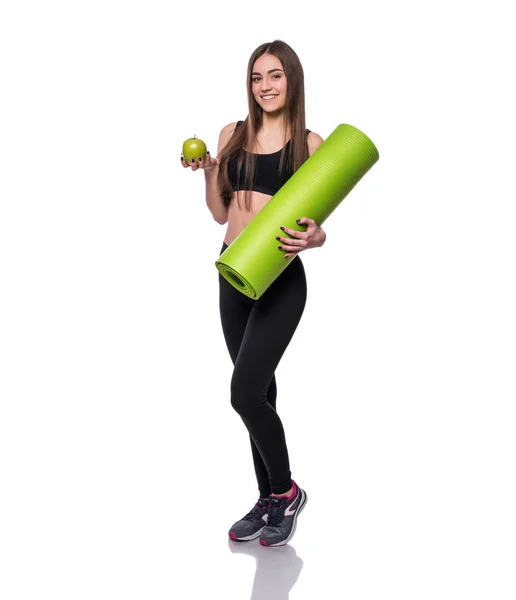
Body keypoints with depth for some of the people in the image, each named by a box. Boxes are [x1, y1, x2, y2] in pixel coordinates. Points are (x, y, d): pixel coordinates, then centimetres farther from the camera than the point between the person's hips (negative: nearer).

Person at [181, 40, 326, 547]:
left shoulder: (310, 144, -2)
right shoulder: (233, 135, 10)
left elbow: (319, 225, -2)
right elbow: (221, 214, 14)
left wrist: (313, 238, -24)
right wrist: (206, 170, -1)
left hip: (281, 279, -5)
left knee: (245, 394, -13)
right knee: (258, 392, 13)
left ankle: (286, 491, 12)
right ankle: (269, 500, 27)